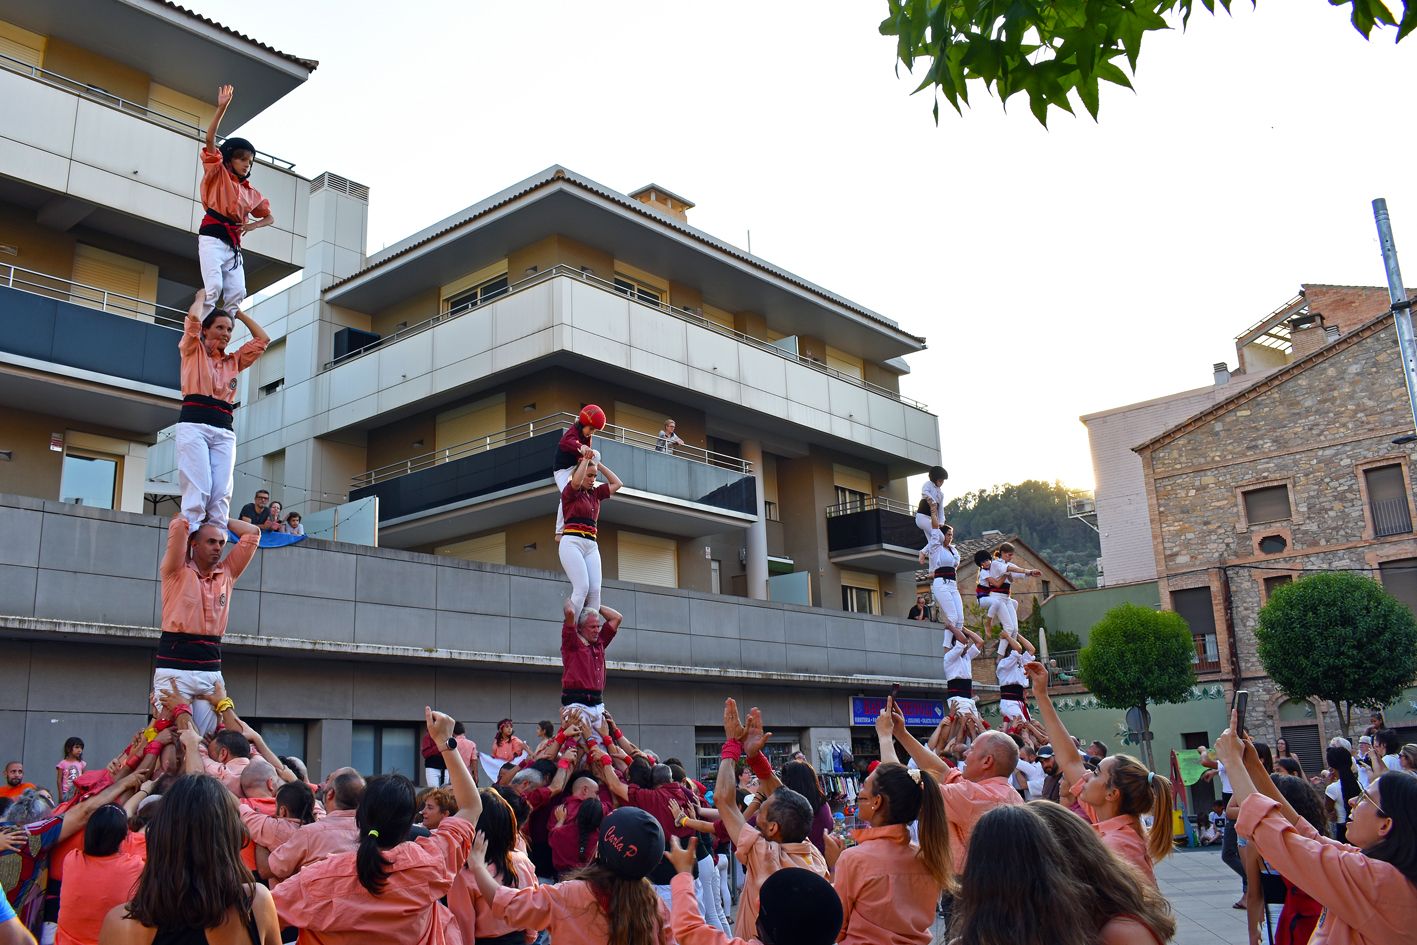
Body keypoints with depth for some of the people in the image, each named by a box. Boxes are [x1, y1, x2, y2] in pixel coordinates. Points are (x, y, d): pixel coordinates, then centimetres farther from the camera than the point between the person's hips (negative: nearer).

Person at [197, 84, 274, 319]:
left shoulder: (250, 192, 21)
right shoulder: (218, 174, 8)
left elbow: (270, 217, 27)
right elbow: (210, 139, -2)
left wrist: (252, 225, 4)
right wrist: (222, 107, -11)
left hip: (233, 243, 6)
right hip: (212, 237, -5)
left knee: (237, 293, -9)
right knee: (214, 287, -21)